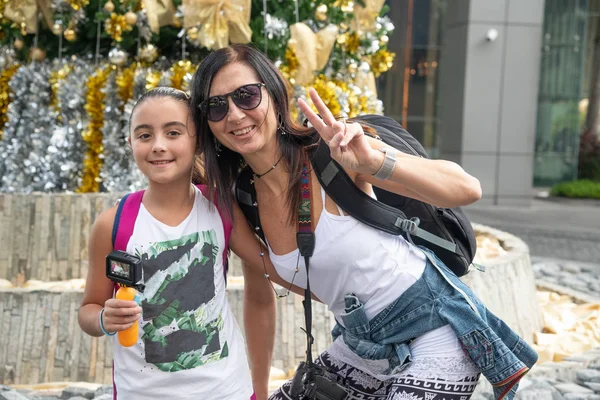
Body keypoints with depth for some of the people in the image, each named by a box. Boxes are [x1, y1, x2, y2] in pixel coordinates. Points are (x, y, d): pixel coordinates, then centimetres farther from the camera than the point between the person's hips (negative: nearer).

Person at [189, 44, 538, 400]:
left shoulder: (332, 153, -21)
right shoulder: (241, 200, -1)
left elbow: (468, 189, -27)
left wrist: (374, 161, -41)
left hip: (434, 339, -7)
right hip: (360, 347, 7)